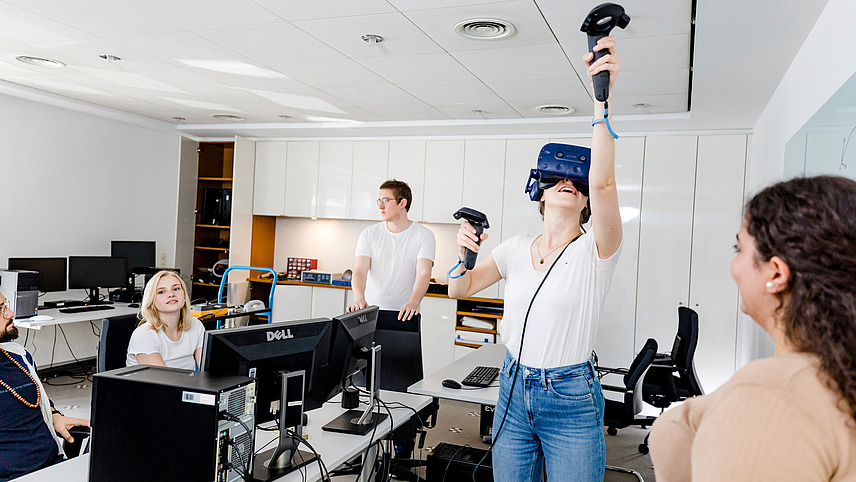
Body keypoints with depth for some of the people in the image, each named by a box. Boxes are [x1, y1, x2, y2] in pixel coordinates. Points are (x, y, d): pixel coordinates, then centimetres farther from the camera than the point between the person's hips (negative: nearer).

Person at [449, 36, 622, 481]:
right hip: (513, 390, 4)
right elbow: (459, 290, 8)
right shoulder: (517, 248, 5)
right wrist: (463, 253, -14)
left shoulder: (593, 252, -9)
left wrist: (602, 97, -36)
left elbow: (602, 181, -27)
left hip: (571, 399, -4)